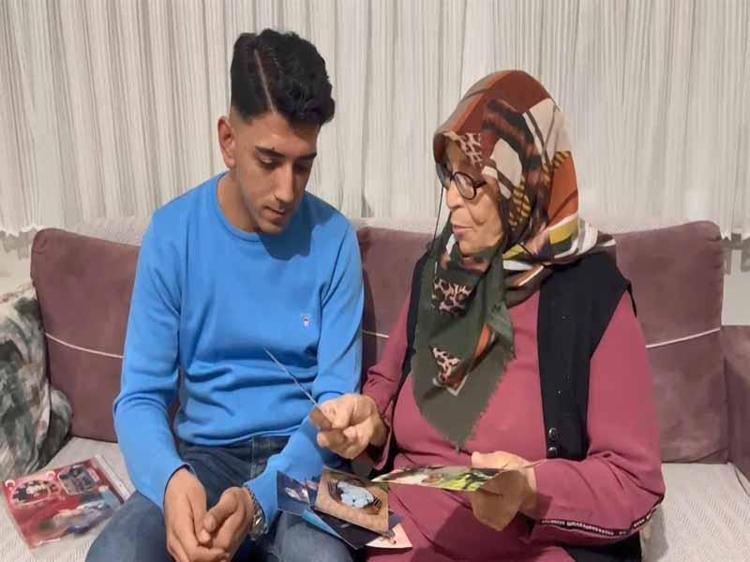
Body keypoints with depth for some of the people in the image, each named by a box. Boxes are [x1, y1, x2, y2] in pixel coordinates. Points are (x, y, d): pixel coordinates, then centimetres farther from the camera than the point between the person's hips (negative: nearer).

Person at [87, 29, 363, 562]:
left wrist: (260, 498, -24)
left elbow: (335, 398, -8)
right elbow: (140, 396, -6)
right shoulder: (172, 232, -6)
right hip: (205, 454, 1)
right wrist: (172, 478, -27)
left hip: (300, 459, 0)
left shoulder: (334, 239, -7)